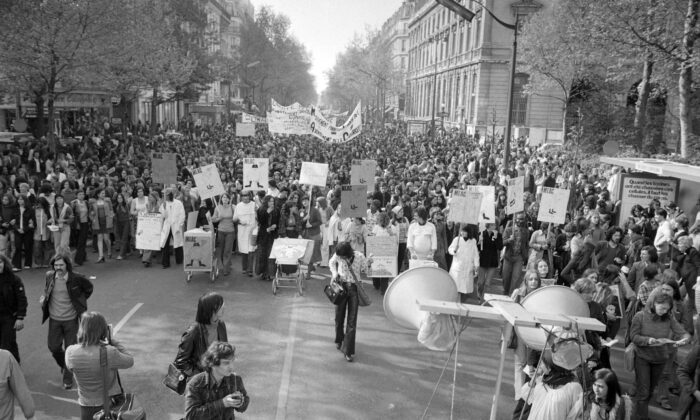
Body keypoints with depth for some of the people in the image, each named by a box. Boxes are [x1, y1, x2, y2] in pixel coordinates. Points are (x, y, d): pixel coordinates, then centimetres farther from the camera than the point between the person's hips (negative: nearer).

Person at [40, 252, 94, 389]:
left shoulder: (76, 278, -14)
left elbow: (89, 288, 5)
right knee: (53, 347, 7)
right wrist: (44, 298, 1)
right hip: (54, 319, 3)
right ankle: (63, 365, 39)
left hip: (71, 319, -3)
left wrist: (79, 301, 1)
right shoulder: (49, 276, -5)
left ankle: (68, 379, 17)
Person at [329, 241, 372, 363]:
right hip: (341, 287, 2)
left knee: (352, 321, -3)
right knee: (339, 317, 14)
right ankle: (339, 340, 43)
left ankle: (348, 351, 3)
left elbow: (364, 269, 0)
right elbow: (331, 263, 9)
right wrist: (335, 273, -5)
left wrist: (368, 261, -16)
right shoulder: (338, 256, -13)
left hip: (354, 288, -2)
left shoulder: (359, 256, -16)